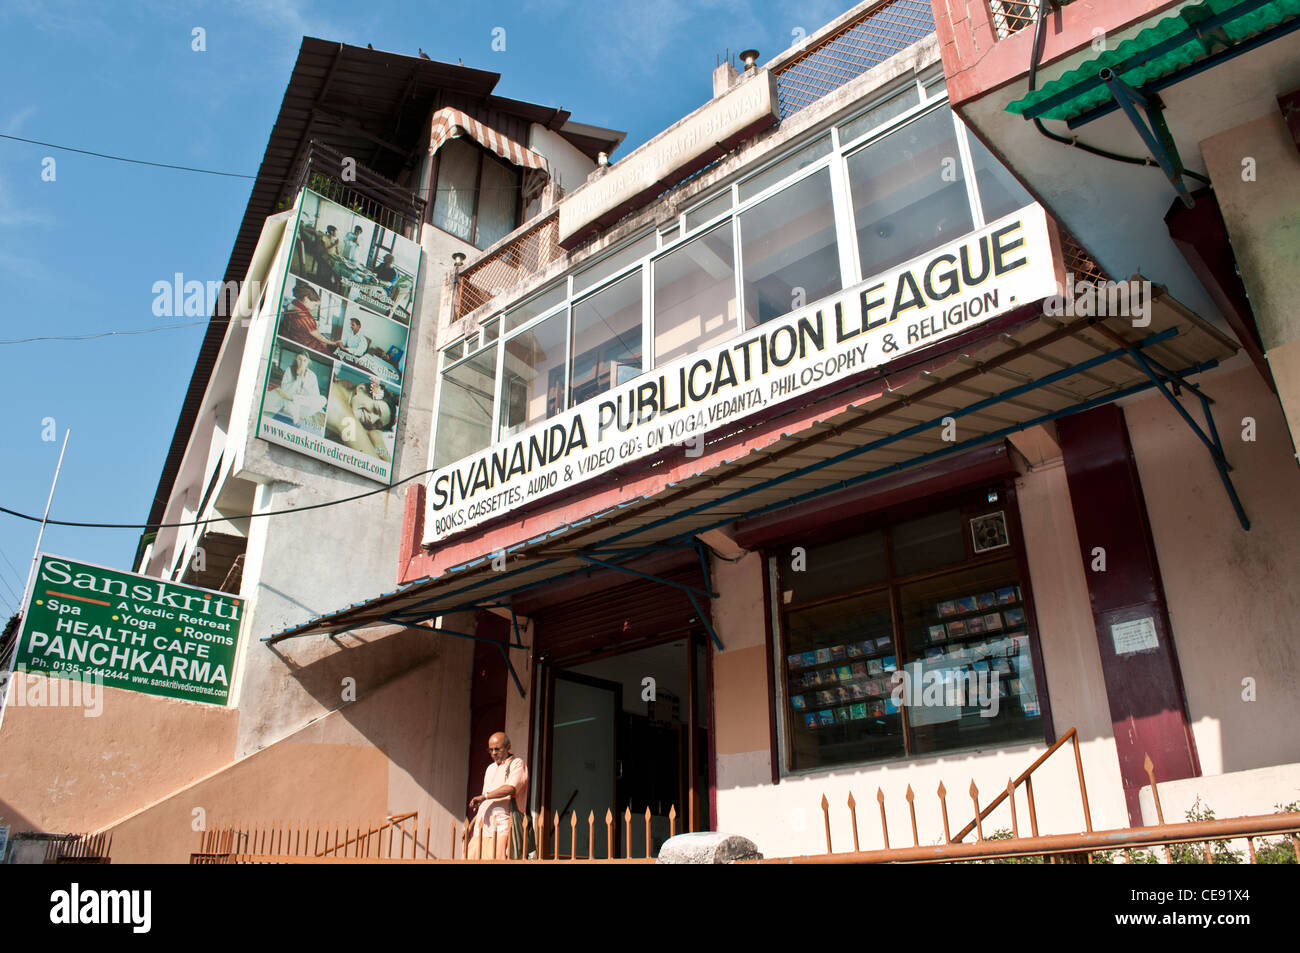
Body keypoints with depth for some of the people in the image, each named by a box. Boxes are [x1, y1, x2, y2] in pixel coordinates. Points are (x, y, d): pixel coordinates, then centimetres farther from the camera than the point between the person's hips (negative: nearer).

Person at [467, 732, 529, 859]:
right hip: (484, 823, 7)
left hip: (504, 824, -7)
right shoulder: (490, 768, 27)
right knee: (471, 857, -7)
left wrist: (483, 796, -13)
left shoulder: (517, 764, 2)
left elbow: (511, 788, -15)